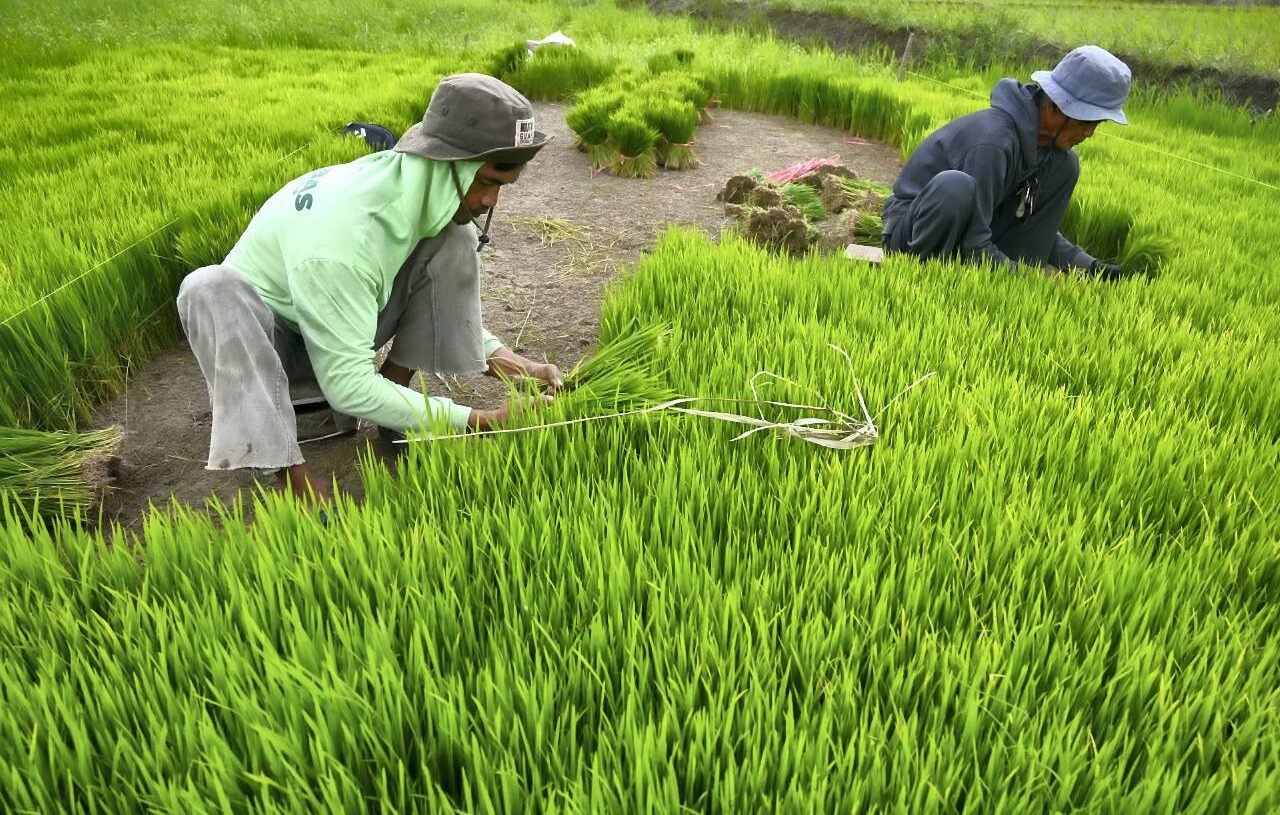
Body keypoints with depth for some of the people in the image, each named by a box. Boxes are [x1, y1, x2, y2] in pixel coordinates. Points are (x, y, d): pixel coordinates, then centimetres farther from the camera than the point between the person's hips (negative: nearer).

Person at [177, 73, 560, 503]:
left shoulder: (420, 185, -16)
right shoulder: (342, 231, -38)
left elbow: (446, 299, 0)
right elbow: (349, 387, -35)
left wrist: (501, 358, -17)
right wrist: (481, 421, -36)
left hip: (345, 321, 5)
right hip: (269, 336, -5)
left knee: (455, 238, -15)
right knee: (212, 288, -40)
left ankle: (395, 383, -6)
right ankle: (301, 490, -34)